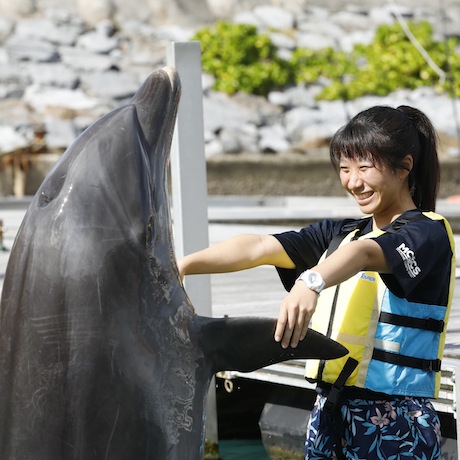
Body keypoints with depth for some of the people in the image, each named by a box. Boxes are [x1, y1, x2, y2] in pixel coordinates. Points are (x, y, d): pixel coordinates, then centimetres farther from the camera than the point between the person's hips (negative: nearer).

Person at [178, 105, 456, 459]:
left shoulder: (429, 233, -6)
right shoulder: (336, 234, 17)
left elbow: (363, 254, -27)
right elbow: (260, 247, 2)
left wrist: (312, 282, -46)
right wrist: (183, 265, -12)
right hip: (328, 413, 6)